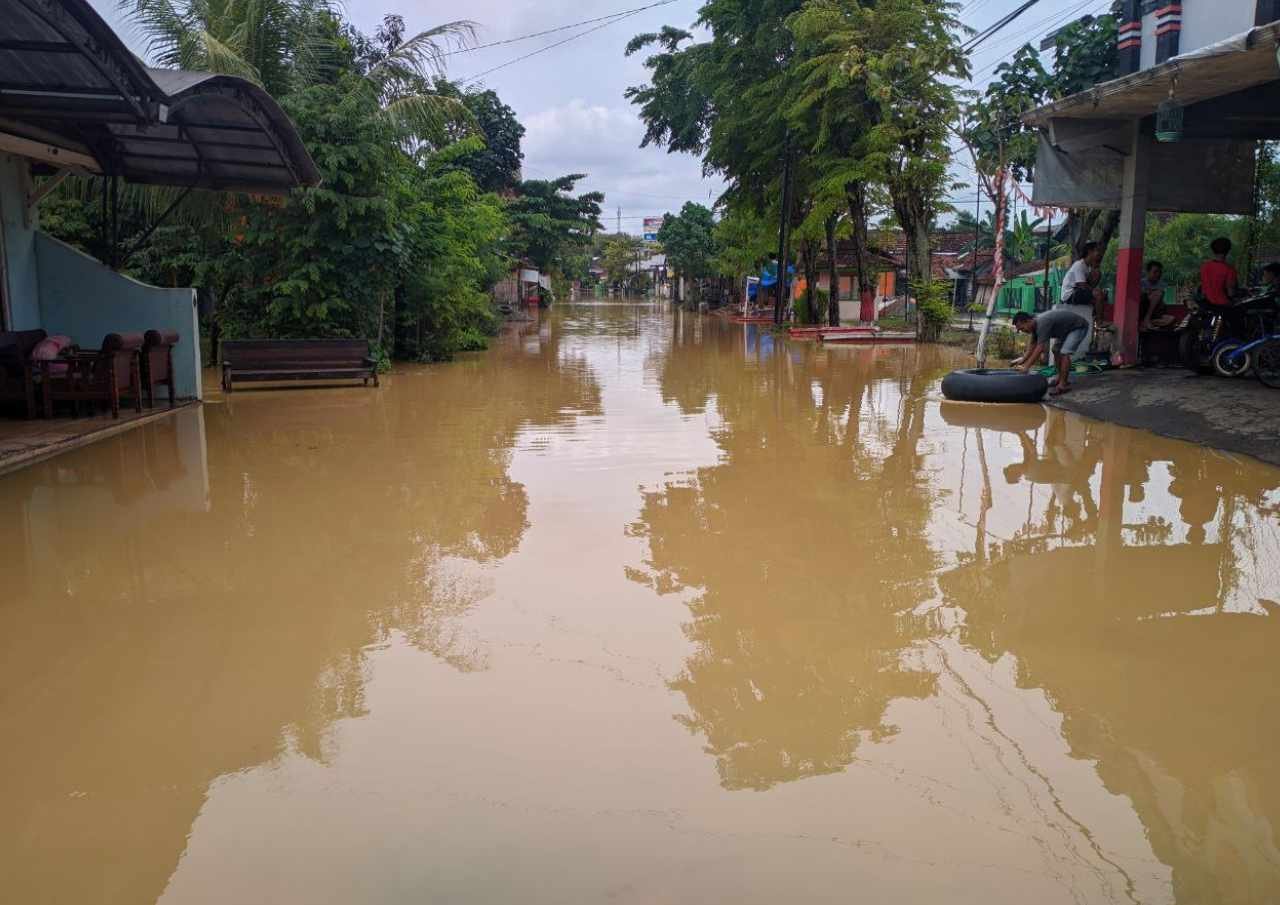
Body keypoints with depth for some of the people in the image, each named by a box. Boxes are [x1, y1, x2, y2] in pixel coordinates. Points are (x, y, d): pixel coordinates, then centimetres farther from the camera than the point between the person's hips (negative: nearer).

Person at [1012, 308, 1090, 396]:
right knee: (1057, 351, 12)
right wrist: (1022, 360, -5)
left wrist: (1026, 367, -36)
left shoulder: (1042, 324, -33)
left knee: (1064, 353, -20)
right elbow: (1033, 346, 5)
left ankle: (1063, 384, -19)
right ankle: (1060, 377, 21)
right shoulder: (1035, 325, -4)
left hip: (1079, 326, -10)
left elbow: (1040, 349, -36)